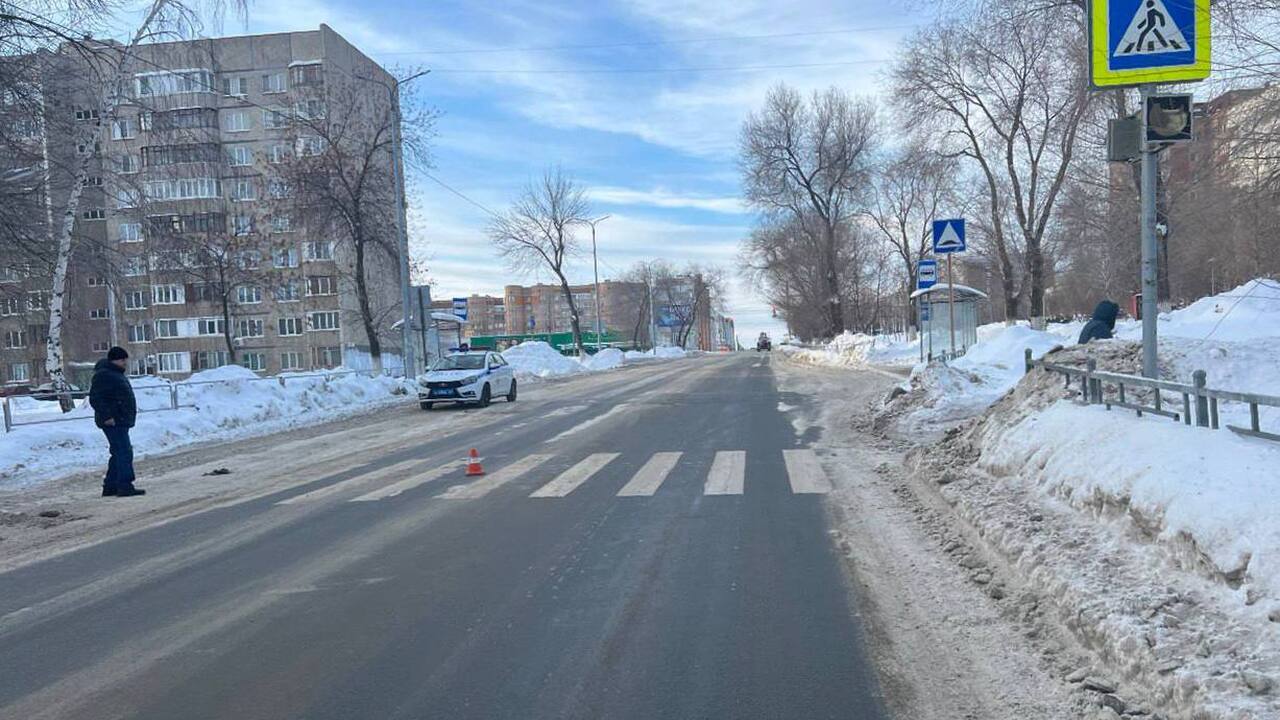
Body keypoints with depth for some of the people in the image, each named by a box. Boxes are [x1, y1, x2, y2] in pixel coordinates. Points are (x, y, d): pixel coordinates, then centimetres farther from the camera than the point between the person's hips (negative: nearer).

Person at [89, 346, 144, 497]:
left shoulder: (116, 373, 19)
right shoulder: (103, 375, -13)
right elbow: (95, 398, -20)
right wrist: (107, 416, -24)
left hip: (120, 421, 11)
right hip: (113, 422, -11)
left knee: (119, 453, 14)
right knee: (124, 452, -13)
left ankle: (110, 486, 21)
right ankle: (125, 486, -14)